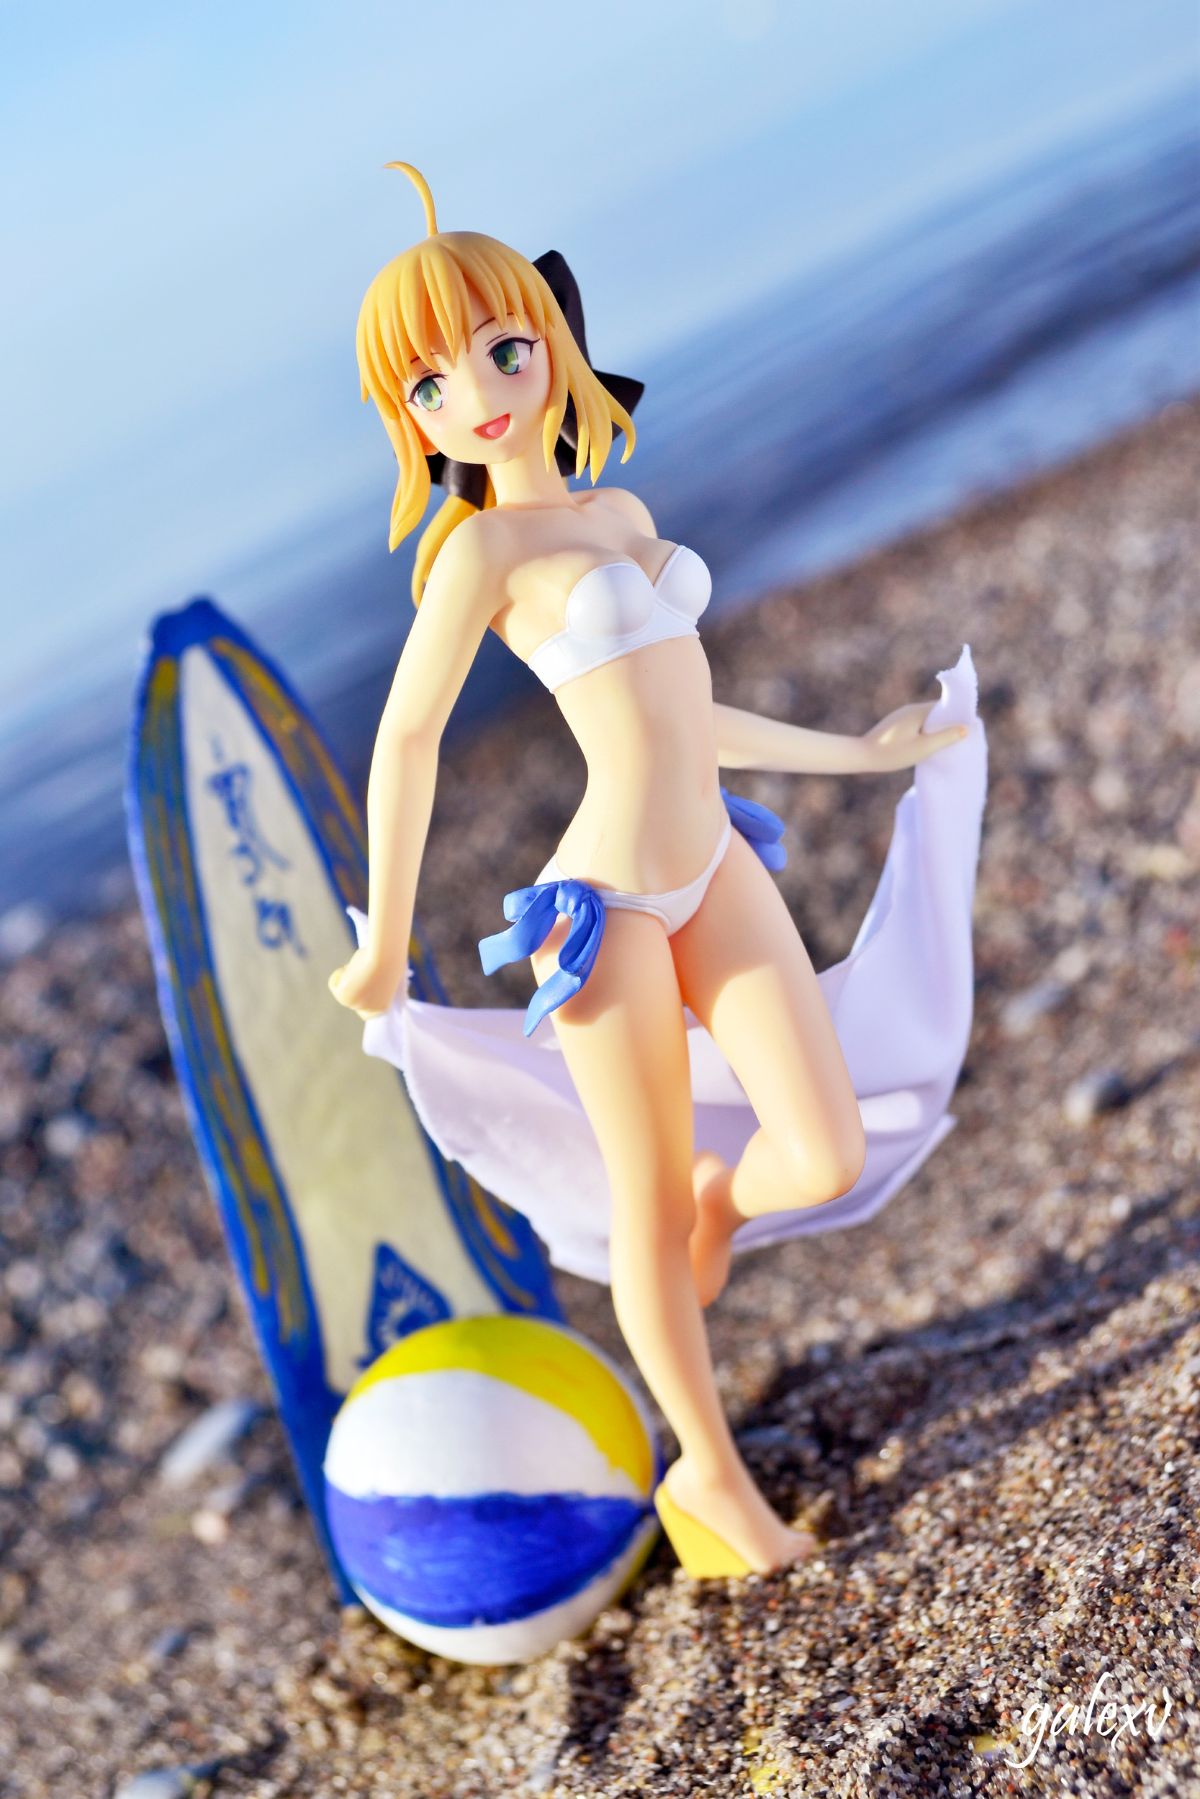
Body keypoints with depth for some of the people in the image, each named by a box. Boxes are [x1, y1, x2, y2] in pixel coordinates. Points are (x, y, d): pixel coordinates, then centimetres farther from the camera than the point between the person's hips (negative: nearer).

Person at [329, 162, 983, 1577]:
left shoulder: (619, 511, 11)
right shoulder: (481, 545, -11)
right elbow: (405, 740, -10)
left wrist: (855, 752, 23)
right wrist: (384, 947, -6)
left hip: (715, 866, 6)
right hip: (609, 904, -6)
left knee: (827, 1159, -1)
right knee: (651, 1207, 7)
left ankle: (715, 1194, 34)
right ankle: (710, 1473, 28)